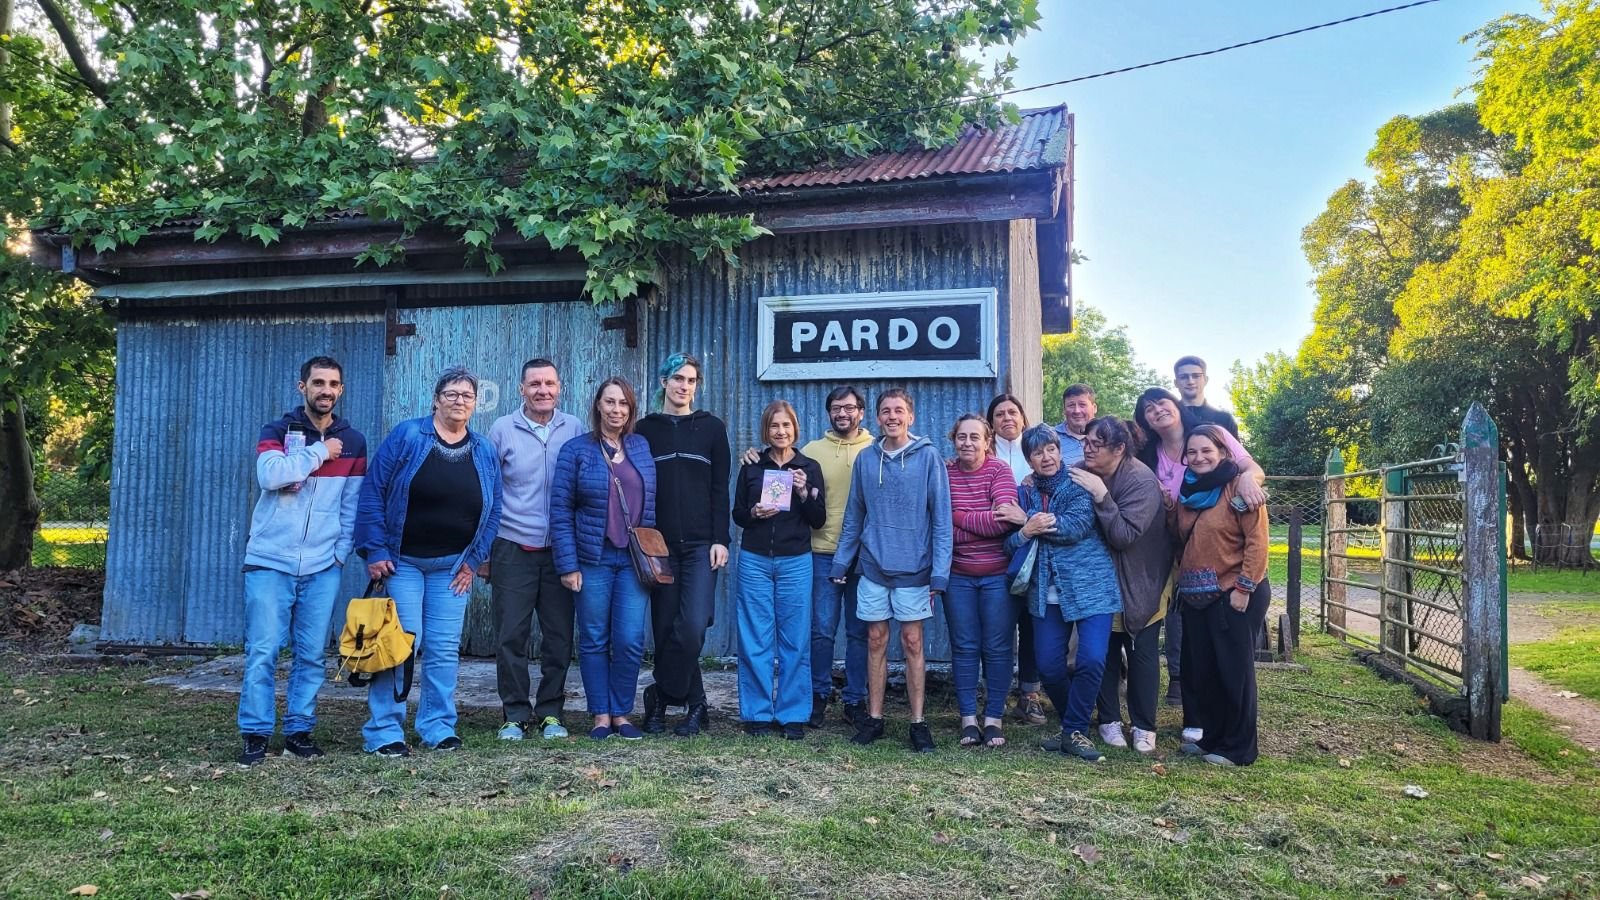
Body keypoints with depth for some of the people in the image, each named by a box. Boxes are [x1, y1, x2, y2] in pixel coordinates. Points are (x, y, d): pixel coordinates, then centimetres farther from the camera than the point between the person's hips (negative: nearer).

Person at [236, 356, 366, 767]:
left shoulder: (352, 442, 11)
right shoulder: (277, 431, 2)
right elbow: (269, 474, -19)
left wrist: (342, 551, 3)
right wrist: (319, 452, -11)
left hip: (322, 567, 2)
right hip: (269, 563, -2)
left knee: (311, 655, 5)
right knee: (262, 652, -4)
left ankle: (299, 730, 15)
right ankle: (255, 734, 6)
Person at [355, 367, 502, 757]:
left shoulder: (485, 452, 6)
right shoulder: (407, 436, -5)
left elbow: (493, 510, 8)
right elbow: (373, 491, -7)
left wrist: (473, 560, 1)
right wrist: (375, 551, -11)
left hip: (451, 566, 4)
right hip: (401, 560, -3)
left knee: (445, 650, 6)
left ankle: (439, 727, 18)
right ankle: (383, 731, 5)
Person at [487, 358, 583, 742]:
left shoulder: (574, 429, 5)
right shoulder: (502, 429, 2)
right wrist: (483, 550, 3)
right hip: (513, 549, -1)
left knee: (559, 635, 5)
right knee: (510, 635, 0)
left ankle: (550, 712, 18)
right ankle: (516, 714, 13)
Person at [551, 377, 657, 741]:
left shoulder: (644, 448, 9)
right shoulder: (576, 450, -1)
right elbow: (560, 510, -4)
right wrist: (568, 565, -9)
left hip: (634, 560, 2)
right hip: (592, 559, -2)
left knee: (630, 641, -2)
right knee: (594, 640, 5)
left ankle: (621, 713, 13)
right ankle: (600, 715, 16)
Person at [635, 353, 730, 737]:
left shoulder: (712, 428, 8)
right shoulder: (645, 429, 8)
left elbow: (720, 489, 5)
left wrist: (720, 540, -3)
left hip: (701, 544, -1)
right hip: (659, 545, 1)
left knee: (693, 626, -14)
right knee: (665, 628, 1)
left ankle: (661, 697, 3)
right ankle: (695, 704, 14)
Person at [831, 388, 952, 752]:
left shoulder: (928, 456, -5)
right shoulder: (866, 459, 4)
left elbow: (941, 518, -7)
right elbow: (853, 516, 10)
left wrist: (940, 572, -12)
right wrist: (840, 562, 6)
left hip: (914, 569, -3)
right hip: (873, 568, 3)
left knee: (912, 643, 3)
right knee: (876, 642, 9)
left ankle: (918, 723, 13)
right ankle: (874, 718, 19)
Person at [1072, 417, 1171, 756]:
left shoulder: (1142, 482, -25)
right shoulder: (1082, 474, -9)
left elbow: (1125, 535, -31)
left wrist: (1102, 496, -39)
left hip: (1140, 582, -4)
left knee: (1142, 653, 3)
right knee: (1105, 651, 6)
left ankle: (1144, 726, 15)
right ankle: (1109, 720, 19)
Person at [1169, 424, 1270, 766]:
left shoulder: (1239, 488, -11)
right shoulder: (1188, 491, 11)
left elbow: (1257, 541, -15)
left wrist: (1244, 588, -17)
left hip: (1235, 595, -7)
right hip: (1195, 596, 7)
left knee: (1234, 671, 2)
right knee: (1200, 670, 13)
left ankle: (1238, 747, 12)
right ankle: (1208, 736, 27)